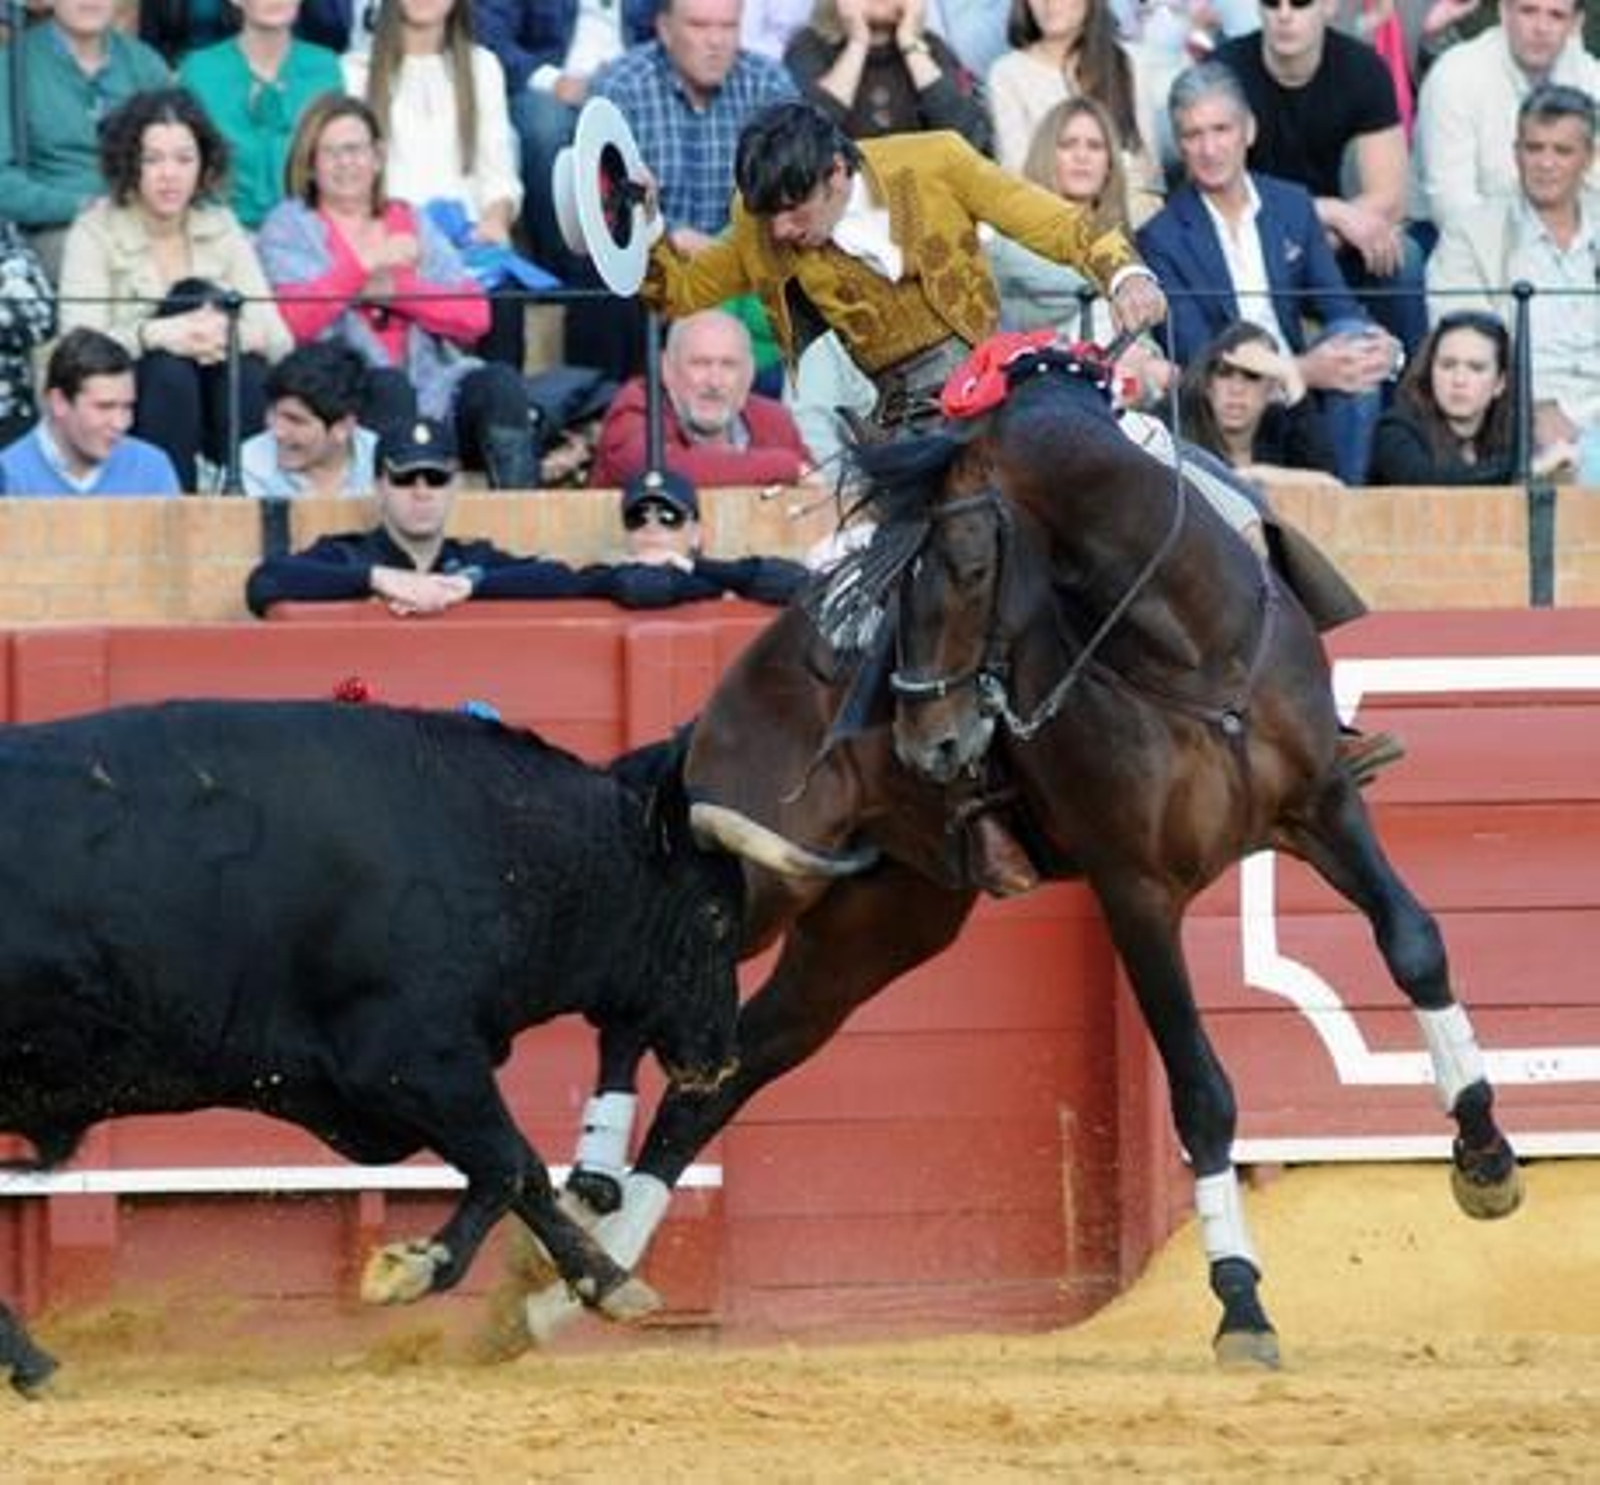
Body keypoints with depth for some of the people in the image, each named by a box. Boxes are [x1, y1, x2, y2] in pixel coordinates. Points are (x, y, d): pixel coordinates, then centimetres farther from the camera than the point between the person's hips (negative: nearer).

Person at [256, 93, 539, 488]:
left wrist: (392, 290, -3)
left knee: (499, 382, -26)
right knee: (389, 385, -36)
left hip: (432, 383, 3)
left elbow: (475, 317, 9)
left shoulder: (411, 222, 23)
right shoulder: (289, 226, 13)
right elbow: (294, 322, -7)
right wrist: (365, 266, -14)